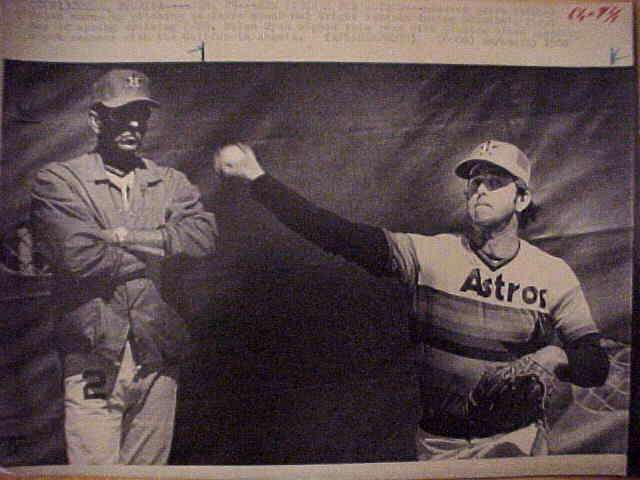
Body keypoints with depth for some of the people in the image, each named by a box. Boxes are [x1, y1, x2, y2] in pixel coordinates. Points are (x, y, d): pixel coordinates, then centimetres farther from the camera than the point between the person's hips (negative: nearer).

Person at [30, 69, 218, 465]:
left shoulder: (171, 182, 10)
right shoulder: (57, 180, -1)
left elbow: (204, 235, -8)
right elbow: (79, 256, -16)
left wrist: (125, 236, -13)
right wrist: (159, 249, -6)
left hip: (157, 359, 4)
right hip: (93, 363, -3)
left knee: (150, 465, 16)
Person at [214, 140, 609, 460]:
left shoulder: (554, 274, -5)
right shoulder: (431, 254, -11)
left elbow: (596, 367, -3)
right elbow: (337, 233, -19)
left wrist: (554, 357, -25)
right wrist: (256, 176, -23)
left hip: (518, 441, 1)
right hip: (436, 442, 0)